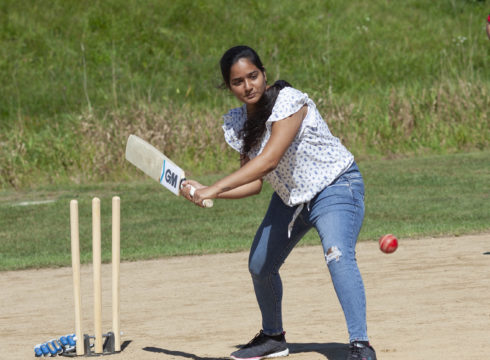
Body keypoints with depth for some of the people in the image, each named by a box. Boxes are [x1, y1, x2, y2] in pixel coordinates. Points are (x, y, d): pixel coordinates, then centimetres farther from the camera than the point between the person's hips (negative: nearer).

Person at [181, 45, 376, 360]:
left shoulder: (288, 102, -26)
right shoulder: (239, 123, -3)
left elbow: (268, 160, -35)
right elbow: (255, 183, -1)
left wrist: (214, 189, -37)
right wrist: (204, 192, -14)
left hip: (334, 189, -8)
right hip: (290, 197, 8)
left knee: (338, 257, -30)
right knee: (260, 266, 14)